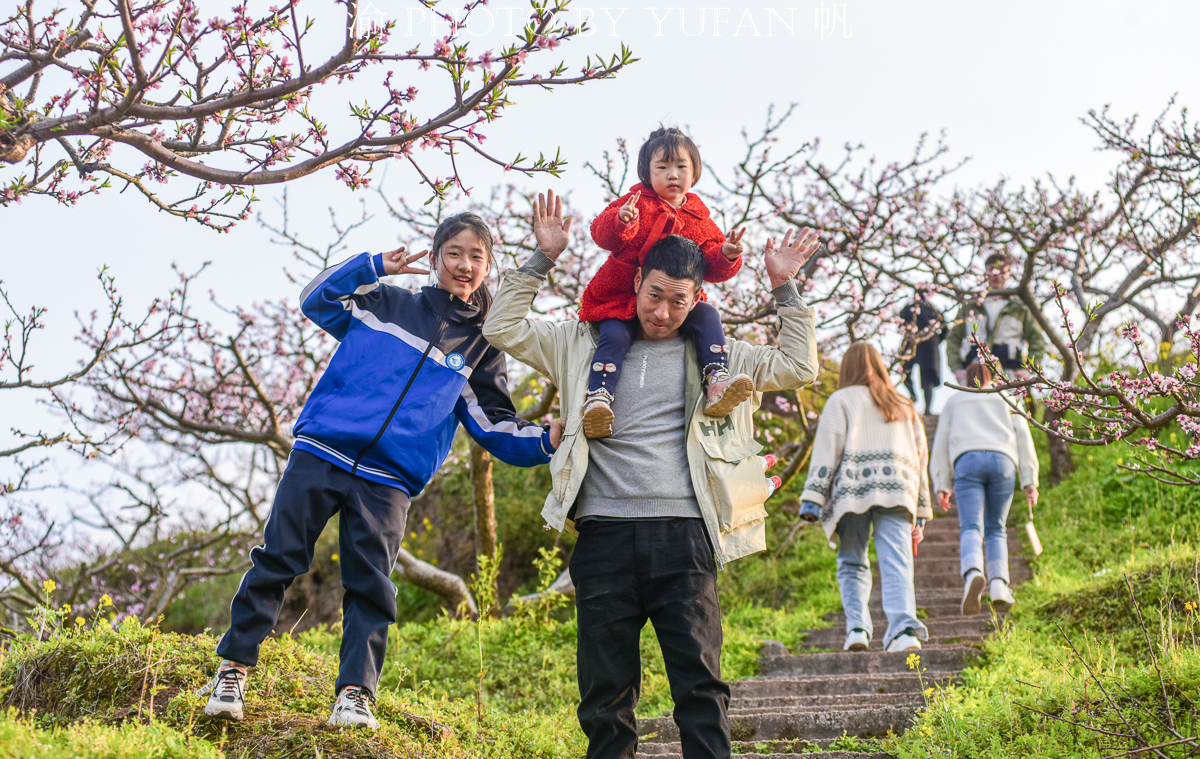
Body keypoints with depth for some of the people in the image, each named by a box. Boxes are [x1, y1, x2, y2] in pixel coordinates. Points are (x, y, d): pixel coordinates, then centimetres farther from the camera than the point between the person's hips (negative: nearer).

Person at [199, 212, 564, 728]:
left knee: (371, 586, -3)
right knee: (276, 559, -1)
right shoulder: (386, 304, 13)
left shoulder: (480, 349, 13)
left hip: (388, 483, 0)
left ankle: (355, 694, 1)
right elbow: (316, 300, 11)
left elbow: (496, 428, 10)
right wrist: (375, 266, -1)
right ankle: (233, 668, 10)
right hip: (320, 454, 0)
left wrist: (548, 438, -9)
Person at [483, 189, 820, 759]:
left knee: (700, 684, -5)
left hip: (683, 537, 0)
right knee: (605, 686, 5)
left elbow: (798, 367, 12)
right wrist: (542, 260, 8)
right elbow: (503, 329, 13)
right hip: (604, 535, 1)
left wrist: (784, 290, 7)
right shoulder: (585, 344, 15)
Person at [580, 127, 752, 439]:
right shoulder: (638, 202, -1)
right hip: (622, 298, -3)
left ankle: (717, 381, -29)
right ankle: (598, 398, -30)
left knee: (708, 316, -19)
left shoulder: (699, 220, 9)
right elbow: (602, 233, -16)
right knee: (615, 336, -27)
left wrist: (727, 256, -20)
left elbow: (711, 268, 4)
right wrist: (621, 222, -39)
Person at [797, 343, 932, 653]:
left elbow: (827, 449, 1)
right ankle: (903, 626, -31)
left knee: (852, 563, 9)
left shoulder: (841, 400, 12)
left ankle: (857, 627, -7)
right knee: (896, 564, -10)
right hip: (896, 490, 2)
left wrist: (812, 498, -5)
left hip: (852, 488, -2)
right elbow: (920, 458, 24)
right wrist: (920, 512, 25)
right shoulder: (904, 406, 26)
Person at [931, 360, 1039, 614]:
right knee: (995, 529, 12)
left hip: (967, 462, -1)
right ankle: (998, 584, -10)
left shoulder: (954, 401, 28)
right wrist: (1030, 481, 7)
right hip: (1002, 461, 1)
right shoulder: (1005, 399, 26)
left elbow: (942, 443, 18)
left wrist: (942, 486, 13)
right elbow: (1022, 436, 13)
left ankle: (972, 574, -43)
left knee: (971, 529, -11)